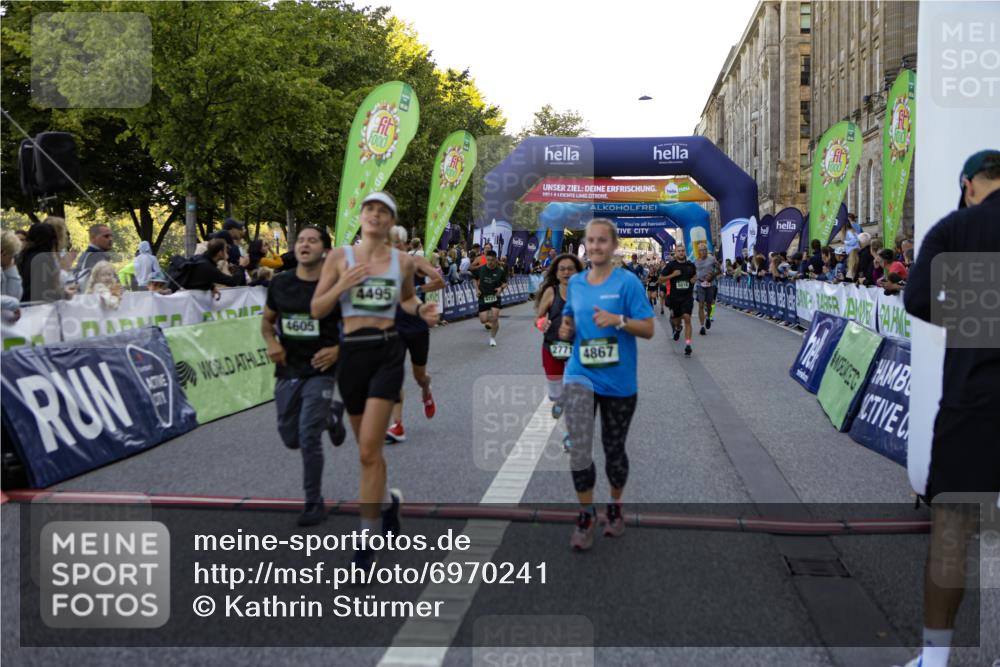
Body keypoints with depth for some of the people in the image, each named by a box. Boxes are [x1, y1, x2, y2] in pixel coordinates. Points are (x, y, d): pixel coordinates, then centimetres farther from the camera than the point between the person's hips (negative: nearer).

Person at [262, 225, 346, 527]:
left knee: (309, 438, -13)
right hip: (287, 370, 5)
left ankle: (314, 503, 5)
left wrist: (337, 349, -18)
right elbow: (267, 320, 14)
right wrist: (271, 342, -6)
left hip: (320, 371, -5)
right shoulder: (280, 283, 0)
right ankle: (331, 415, 46)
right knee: (291, 439, 15)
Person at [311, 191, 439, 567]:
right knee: (367, 446, 15)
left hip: (387, 353, -2)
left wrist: (420, 311, 2)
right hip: (351, 352, 2)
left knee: (369, 450, -11)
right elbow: (316, 310, 2)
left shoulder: (403, 261, 4)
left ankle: (366, 540, -3)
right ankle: (387, 499, 45)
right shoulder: (339, 257, 2)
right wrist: (343, 285, -14)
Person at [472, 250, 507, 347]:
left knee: (494, 318, -11)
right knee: (483, 320, -4)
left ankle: (492, 338, 11)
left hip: (495, 297, -1)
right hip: (483, 297, 1)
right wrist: (477, 289, -1)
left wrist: (501, 288, -14)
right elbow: (474, 278, 13)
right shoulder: (480, 269, -4)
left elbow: (505, 283, 7)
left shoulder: (500, 271, -7)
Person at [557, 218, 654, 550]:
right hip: (580, 375, 2)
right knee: (579, 448, -14)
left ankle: (615, 507, 37)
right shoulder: (574, 282, 6)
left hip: (619, 381, -2)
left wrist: (618, 320, -26)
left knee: (614, 448, 14)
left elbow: (648, 329, -10)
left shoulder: (628, 281, -8)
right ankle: (586, 514, 3)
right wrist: (566, 329, -3)